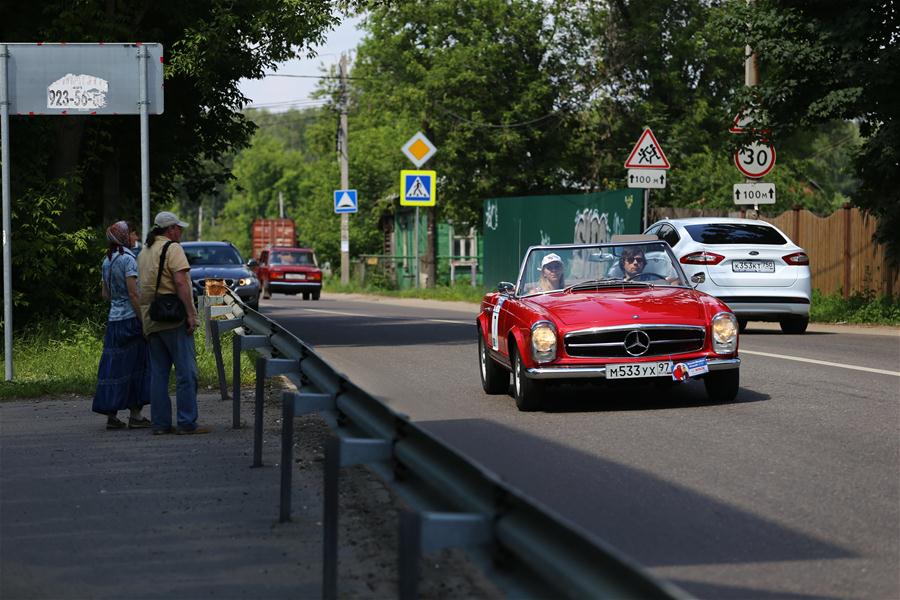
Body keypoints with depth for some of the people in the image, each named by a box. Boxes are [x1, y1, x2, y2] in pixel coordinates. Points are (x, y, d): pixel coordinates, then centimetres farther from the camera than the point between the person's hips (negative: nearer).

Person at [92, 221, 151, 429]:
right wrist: (144, 320, -15)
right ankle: (135, 416, 1)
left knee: (114, 367, 6)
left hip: (113, 319, 7)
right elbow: (133, 293, -17)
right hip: (130, 318, -7)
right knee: (135, 366, 0)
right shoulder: (128, 259, -12)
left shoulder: (107, 261, 12)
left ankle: (111, 415, 6)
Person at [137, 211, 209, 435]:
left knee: (158, 373, 9)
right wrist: (190, 313, -18)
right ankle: (187, 423, -6)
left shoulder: (144, 252, 17)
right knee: (186, 372, -4)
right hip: (174, 319, -8)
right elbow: (180, 282, -18)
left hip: (151, 321, 8)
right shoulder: (172, 248, -8)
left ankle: (160, 423, 8)